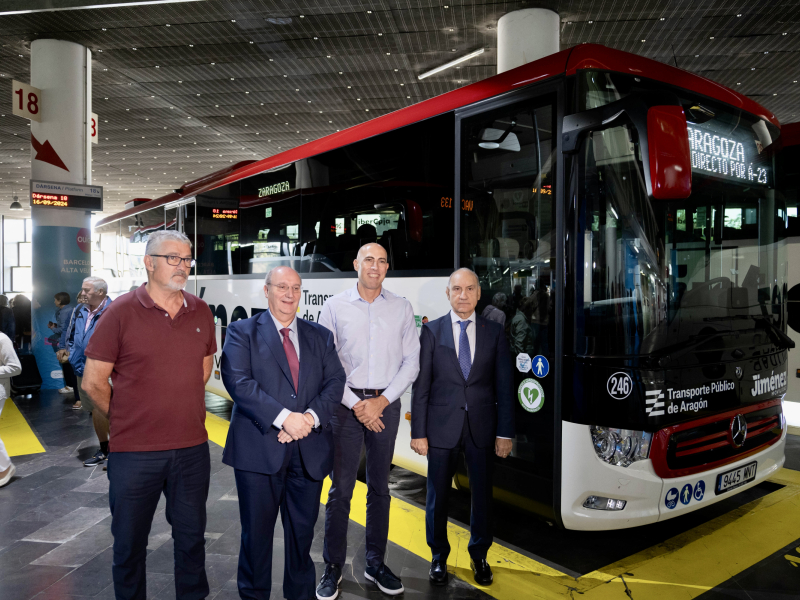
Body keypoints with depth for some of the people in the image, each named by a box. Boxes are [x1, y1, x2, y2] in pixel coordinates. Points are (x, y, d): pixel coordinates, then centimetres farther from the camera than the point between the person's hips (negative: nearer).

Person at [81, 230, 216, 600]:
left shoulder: (200, 313, 3)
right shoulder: (121, 312, -8)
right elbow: (93, 382, -4)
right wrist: (124, 419, 3)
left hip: (192, 448, 3)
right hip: (134, 453, -3)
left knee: (191, 539, 17)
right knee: (130, 544, 13)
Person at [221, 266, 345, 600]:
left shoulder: (320, 337, 12)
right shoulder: (242, 332, 2)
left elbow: (335, 383, 4)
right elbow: (238, 382, -12)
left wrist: (311, 418, -14)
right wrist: (284, 417, -20)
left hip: (310, 451, 3)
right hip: (259, 448, -3)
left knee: (303, 532, 14)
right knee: (256, 532, 10)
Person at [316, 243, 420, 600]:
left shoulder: (401, 308, 5)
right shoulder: (335, 306, 1)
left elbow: (411, 362, 3)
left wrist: (382, 401, -7)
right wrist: (355, 404, -9)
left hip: (386, 405, 2)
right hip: (346, 405, -2)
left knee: (380, 487, 11)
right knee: (340, 488, 2)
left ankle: (375, 564, 25)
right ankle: (333, 567, 17)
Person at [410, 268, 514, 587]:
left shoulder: (494, 332, 3)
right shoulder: (432, 331, 0)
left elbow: (504, 386, 3)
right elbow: (421, 386, -1)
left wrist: (505, 432, -1)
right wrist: (418, 432, -5)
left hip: (482, 427, 1)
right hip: (442, 426, -1)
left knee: (482, 494, 12)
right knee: (438, 495, 10)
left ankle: (479, 555, 34)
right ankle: (439, 557, 31)